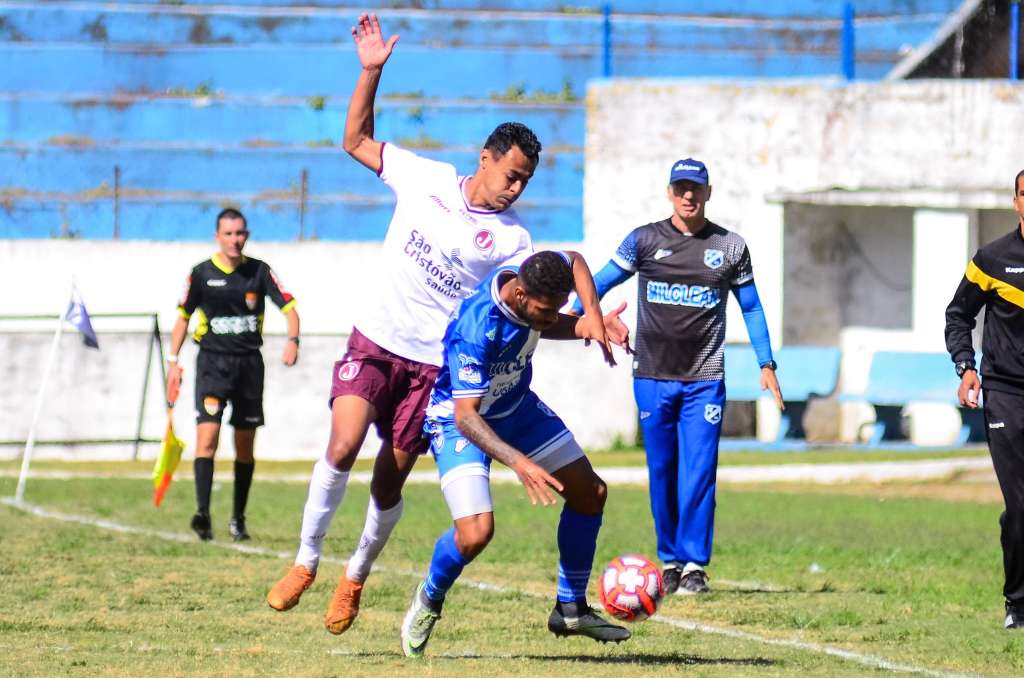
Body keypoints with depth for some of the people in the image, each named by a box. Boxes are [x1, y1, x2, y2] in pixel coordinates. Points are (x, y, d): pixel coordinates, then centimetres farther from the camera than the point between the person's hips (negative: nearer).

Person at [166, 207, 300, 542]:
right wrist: (173, 361, 4)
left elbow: (288, 307, 0)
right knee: (207, 436, -18)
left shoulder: (259, 271, 2)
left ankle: (238, 520, 17)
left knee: (245, 447, 7)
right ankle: (203, 513, -26)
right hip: (212, 361, -2)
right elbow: (183, 317, 10)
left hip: (249, 361, 2)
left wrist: (292, 340, -19)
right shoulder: (202, 273, 1)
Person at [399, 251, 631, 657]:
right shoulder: (475, 330, -39)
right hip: (459, 419, -8)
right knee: (475, 533, -24)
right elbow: (466, 416, -37)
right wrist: (518, 463, -48)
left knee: (589, 493, 7)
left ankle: (570, 609, 22)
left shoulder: (533, 291, -16)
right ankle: (428, 603, 9)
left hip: (516, 406, 8)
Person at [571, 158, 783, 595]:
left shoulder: (729, 247, 6)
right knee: (661, 472, 4)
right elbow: (601, 282, 1)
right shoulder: (644, 240, 3)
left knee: (698, 473, -8)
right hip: (652, 378, 1)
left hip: (705, 380, -1)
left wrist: (766, 364, 8)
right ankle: (670, 560, 15)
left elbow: (751, 308, 14)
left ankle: (694, 565, -4)